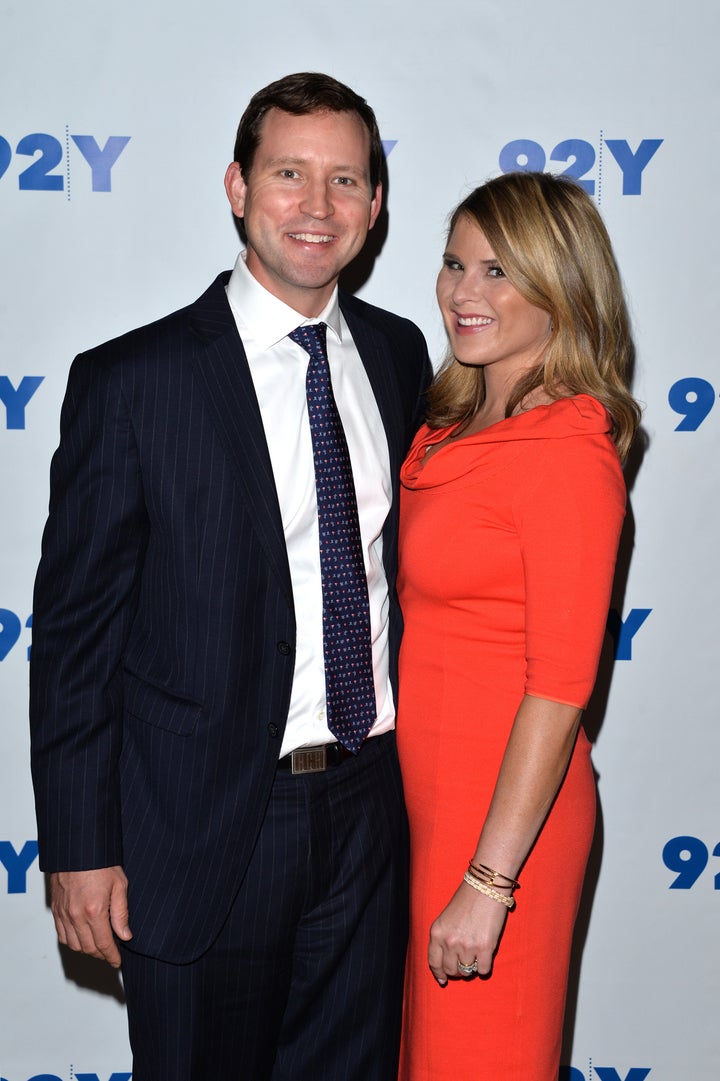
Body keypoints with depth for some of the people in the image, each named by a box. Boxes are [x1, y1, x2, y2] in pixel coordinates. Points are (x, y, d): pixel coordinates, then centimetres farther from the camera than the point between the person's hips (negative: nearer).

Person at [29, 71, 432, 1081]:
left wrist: (413, 760, 12)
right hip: (203, 825, -4)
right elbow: (74, 628, -9)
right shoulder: (130, 382, -11)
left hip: (368, 808, 5)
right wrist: (81, 849, -8)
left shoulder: (398, 353, 4)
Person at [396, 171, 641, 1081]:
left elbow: (560, 687, -21)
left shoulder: (568, 452, -20)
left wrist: (488, 882, -20)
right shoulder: (456, 425, 6)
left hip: (503, 807, -8)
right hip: (427, 784, 8)